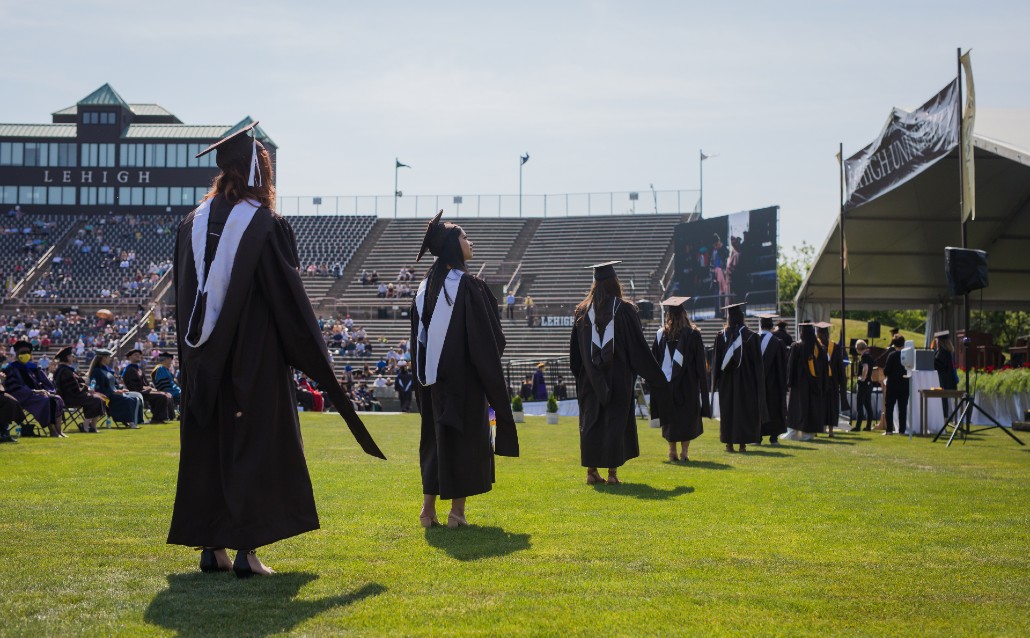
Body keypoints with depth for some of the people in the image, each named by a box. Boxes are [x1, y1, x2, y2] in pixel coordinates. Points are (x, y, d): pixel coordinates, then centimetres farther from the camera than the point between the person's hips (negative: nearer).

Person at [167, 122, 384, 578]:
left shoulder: (193, 224, 5)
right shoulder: (267, 225, -11)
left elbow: (182, 300, 9)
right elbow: (290, 300, -11)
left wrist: (194, 356, 17)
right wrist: (316, 360, -3)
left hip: (204, 364, 5)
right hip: (256, 360, -5)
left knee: (206, 446, 11)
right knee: (254, 446, 1)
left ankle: (210, 547, 16)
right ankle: (246, 549, 0)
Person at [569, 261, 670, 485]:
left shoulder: (582, 311, 2)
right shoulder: (625, 310, -7)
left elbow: (574, 349, 6)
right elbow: (639, 348, -5)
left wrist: (580, 375, 18)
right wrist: (656, 377, 4)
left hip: (591, 379, 3)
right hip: (619, 378, -3)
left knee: (591, 420, 9)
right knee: (616, 420, 3)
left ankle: (591, 471, 10)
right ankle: (612, 472, 2)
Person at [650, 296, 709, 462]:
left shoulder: (661, 334, 0)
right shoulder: (692, 333, -5)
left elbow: (655, 360, 4)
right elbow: (700, 362, -2)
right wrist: (702, 383, 4)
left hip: (666, 383, 2)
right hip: (688, 384, -2)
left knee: (670, 417, 10)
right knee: (688, 417, 6)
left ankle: (672, 451, 9)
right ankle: (684, 452, 1)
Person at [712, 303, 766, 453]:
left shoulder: (721, 336, -3)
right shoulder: (750, 336, -6)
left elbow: (716, 361, 2)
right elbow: (757, 362, -2)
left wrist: (716, 381, 11)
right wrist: (757, 383, 6)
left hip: (727, 380, 1)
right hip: (746, 381, -1)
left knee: (727, 412, 7)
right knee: (744, 411, 6)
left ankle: (729, 443, 6)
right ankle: (743, 443, 4)